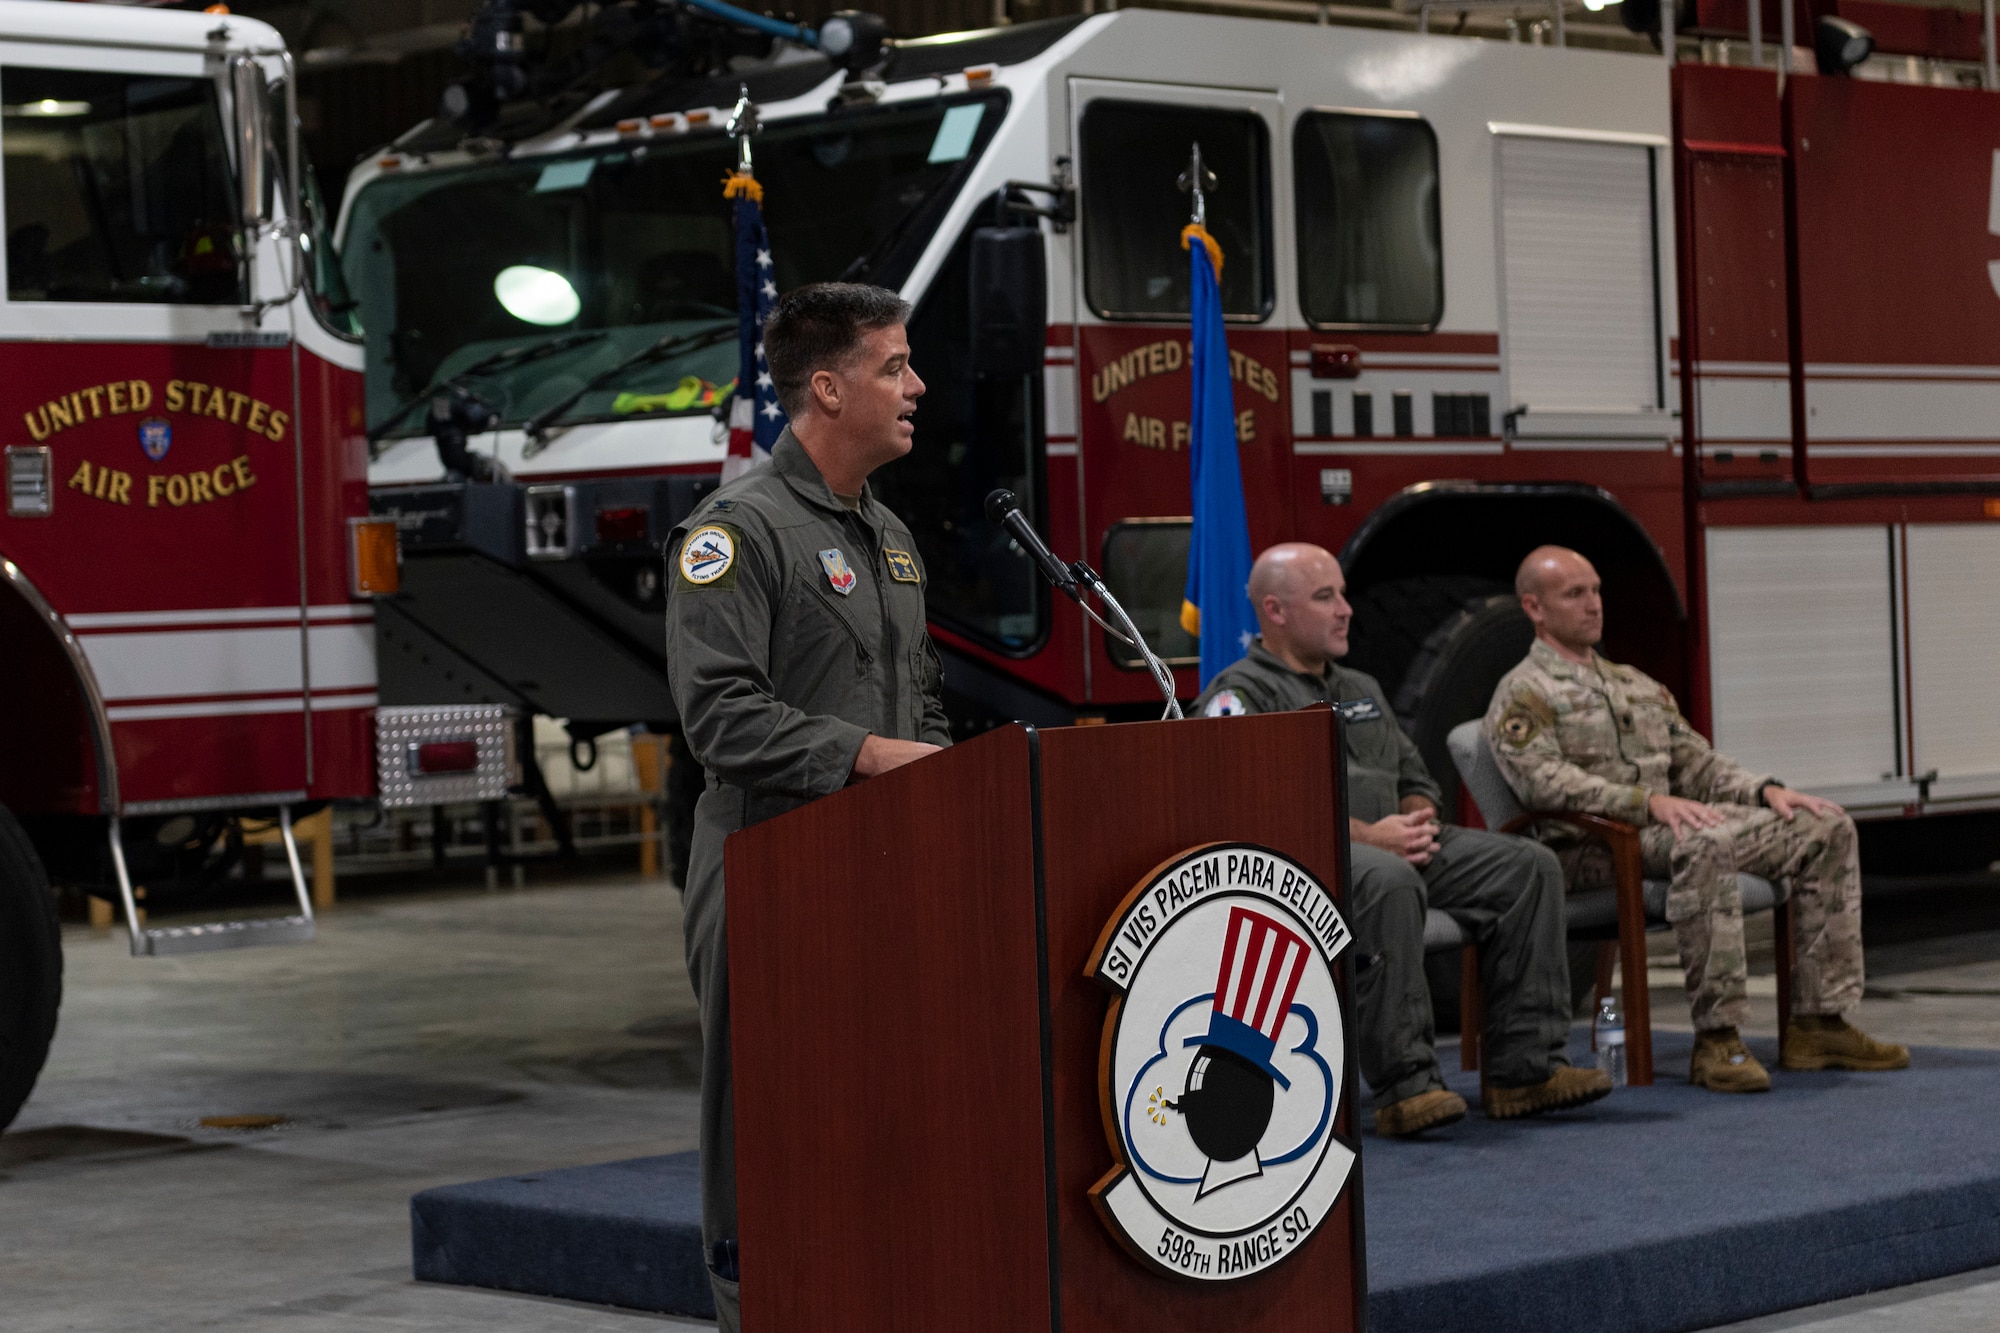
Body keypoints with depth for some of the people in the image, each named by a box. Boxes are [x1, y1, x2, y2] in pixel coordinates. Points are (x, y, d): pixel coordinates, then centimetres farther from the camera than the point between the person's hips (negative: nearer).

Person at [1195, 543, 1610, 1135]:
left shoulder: (1361, 691, 27)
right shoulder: (1239, 696, -1)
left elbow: (1415, 778, 27)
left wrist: (1417, 822, 1)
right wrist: (1362, 835, -20)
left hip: (1394, 848, 8)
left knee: (1527, 867, -8)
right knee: (1388, 881, -40)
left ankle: (1522, 1070, -11)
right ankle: (1405, 1086, -37)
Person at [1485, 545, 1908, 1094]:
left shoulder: (1636, 684, 28)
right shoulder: (1524, 694, 2)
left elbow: (1697, 761, 23)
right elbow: (1543, 781, -15)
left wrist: (1766, 789, 2)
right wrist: (1649, 802, -26)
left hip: (1680, 820, 8)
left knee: (1827, 828, -5)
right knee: (1704, 844, -40)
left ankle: (1817, 1022, -8)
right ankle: (1716, 1039, -38)